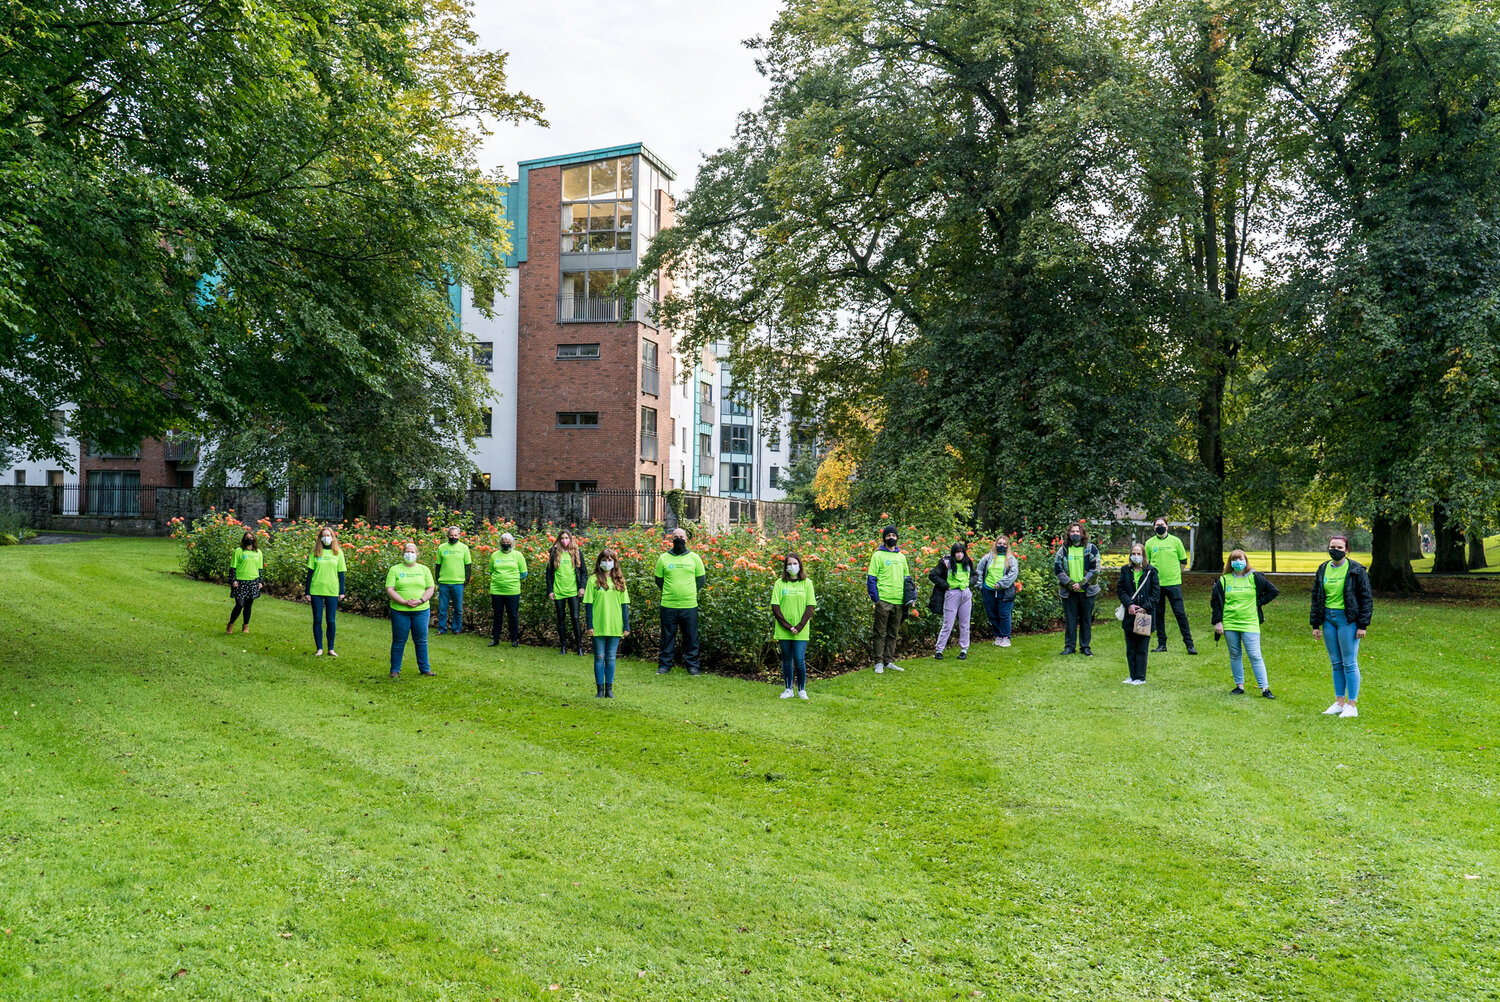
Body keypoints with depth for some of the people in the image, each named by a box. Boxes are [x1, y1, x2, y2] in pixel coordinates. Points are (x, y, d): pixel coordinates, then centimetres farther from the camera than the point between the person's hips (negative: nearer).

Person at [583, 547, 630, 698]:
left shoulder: (619, 580, 8)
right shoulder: (594, 579, 0)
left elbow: (624, 604, 9)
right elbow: (588, 604, -1)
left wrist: (626, 626, 5)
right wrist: (590, 625, -7)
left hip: (615, 627, 2)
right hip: (599, 627, -2)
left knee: (611, 658, 6)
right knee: (599, 657, 3)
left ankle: (609, 689, 13)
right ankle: (600, 690, 9)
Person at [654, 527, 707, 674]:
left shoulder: (694, 558, 7)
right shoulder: (663, 558, 6)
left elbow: (701, 579, 12)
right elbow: (659, 580, 13)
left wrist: (690, 593, 5)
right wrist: (669, 592, 6)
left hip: (690, 606, 0)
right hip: (668, 605, 0)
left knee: (691, 637, 4)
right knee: (667, 636, 5)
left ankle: (692, 665, 14)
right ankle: (664, 665, 15)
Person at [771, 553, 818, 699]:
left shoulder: (807, 583, 4)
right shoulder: (780, 583, 3)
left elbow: (811, 606, 1)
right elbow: (775, 606, 0)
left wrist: (799, 626, -9)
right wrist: (787, 625, -10)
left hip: (801, 631, -1)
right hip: (783, 630, 1)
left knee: (799, 660, -6)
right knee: (787, 660, 7)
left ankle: (801, 689, 11)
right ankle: (788, 689, 18)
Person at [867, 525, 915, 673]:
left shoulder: (901, 557, 15)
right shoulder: (878, 555, -1)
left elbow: (907, 578, 21)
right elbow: (871, 577, -4)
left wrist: (912, 597, 11)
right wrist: (875, 597, -12)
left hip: (899, 602, 5)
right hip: (883, 601, -5)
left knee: (893, 634, 11)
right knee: (881, 633, -1)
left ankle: (889, 661, 18)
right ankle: (879, 662, 3)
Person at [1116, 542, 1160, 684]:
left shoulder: (1150, 571, 0)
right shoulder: (1125, 571, 7)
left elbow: (1156, 591, -3)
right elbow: (1120, 589, 3)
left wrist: (1145, 608, -12)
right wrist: (1129, 604, -12)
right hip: (1129, 614, 3)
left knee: (1142, 649, 0)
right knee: (1130, 648, 8)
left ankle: (1140, 677, 6)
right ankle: (1133, 676, 16)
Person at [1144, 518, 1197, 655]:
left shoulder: (1175, 541, 4)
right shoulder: (1149, 543, 6)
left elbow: (1183, 561, 11)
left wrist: (1175, 574, 8)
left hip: (1173, 583, -2)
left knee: (1180, 613, -4)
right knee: (1158, 615, 5)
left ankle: (1189, 644, 1)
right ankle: (1161, 644, 14)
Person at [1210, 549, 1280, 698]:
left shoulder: (1255, 578, 3)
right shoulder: (1223, 580, 7)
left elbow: (1273, 591, 9)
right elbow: (1215, 602, 10)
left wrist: (1258, 603, 1)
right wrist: (1217, 621, 3)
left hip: (1250, 624, -2)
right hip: (1229, 624, 2)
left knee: (1255, 656, -6)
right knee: (1235, 655, 8)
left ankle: (1265, 688, -3)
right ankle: (1239, 685, 17)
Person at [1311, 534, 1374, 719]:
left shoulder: (1356, 570, -6)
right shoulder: (1323, 570, 9)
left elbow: (1366, 598, -5)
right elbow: (1316, 598, 15)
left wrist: (1363, 625, -9)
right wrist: (1315, 624, 12)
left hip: (1347, 619, -5)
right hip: (1328, 619, 5)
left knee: (1349, 663, -2)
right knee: (1336, 663, 11)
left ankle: (1352, 705, 5)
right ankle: (1339, 702, 19)